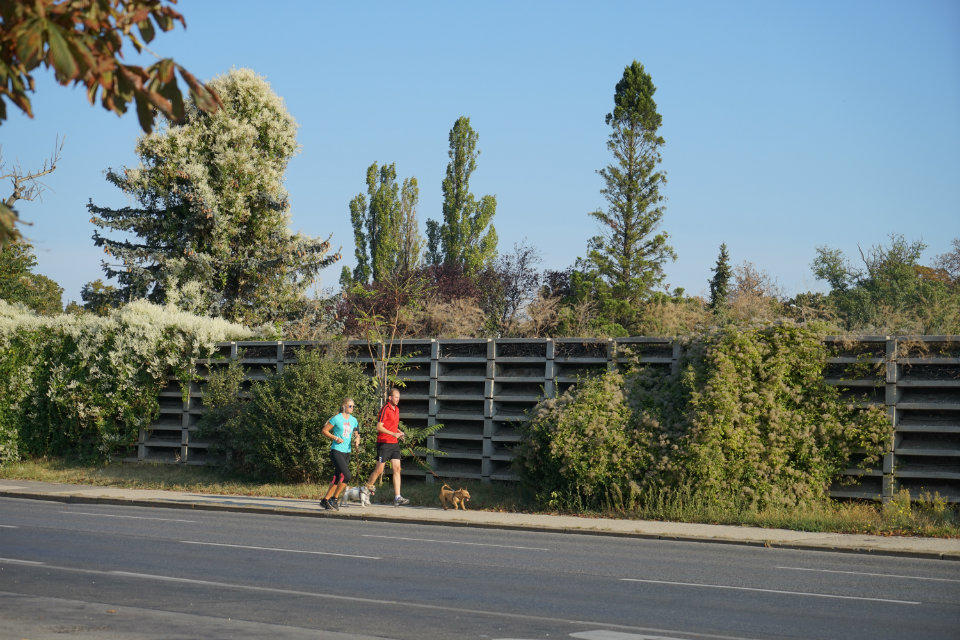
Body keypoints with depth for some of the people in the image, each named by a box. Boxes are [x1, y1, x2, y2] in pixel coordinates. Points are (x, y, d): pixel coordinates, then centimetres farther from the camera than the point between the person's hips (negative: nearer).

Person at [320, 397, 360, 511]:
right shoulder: (337, 418, -6)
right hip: (336, 451, -7)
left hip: (347, 452, 7)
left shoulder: (353, 420, 12)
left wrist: (357, 439, 2)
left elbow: (355, 434, 24)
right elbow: (324, 431, -2)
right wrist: (335, 438, -13)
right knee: (346, 475, -18)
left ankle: (325, 500, 16)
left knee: (337, 478, 7)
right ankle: (335, 499, -6)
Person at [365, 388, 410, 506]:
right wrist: (393, 434, -23)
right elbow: (379, 427, -17)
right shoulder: (385, 409, -12)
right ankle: (367, 488, 22)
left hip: (394, 443, 7)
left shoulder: (396, 409, 15)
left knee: (397, 469, -2)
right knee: (379, 470, -2)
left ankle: (397, 498, -6)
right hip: (384, 443, -7)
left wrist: (399, 432, 10)